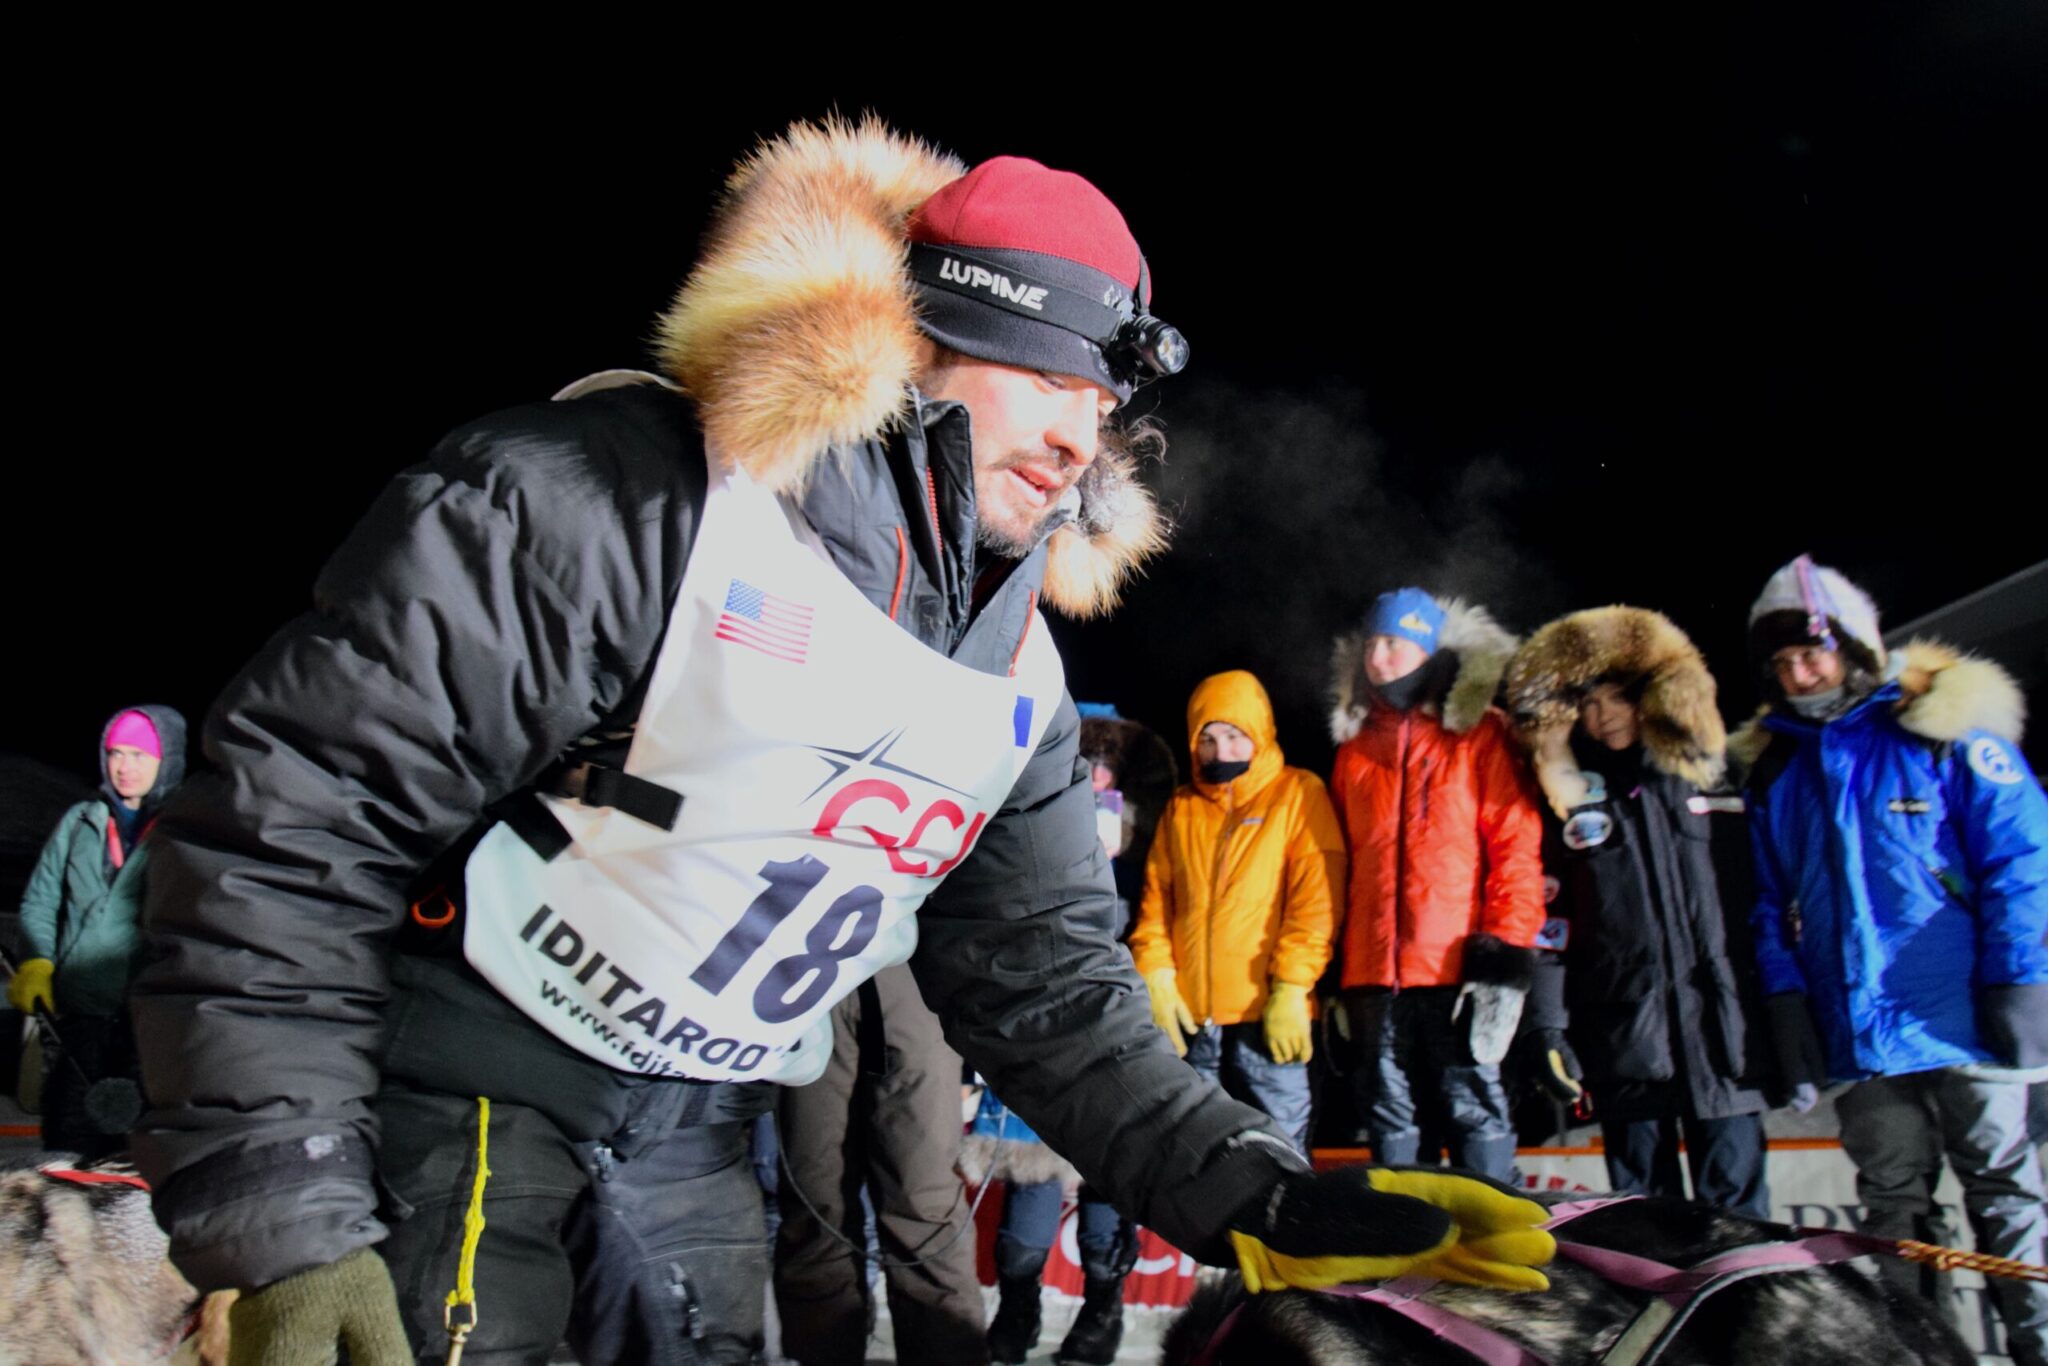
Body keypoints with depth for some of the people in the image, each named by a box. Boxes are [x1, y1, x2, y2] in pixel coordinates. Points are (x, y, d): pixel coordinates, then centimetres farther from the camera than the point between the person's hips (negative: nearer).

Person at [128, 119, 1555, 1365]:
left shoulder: (1019, 674, 3)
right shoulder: (622, 488, -20)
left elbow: (1043, 977, 7)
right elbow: (291, 815, -20)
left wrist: (1250, 1192, -5)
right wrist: (284, 1226, -22)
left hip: (689, 1151, 6)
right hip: (457, 1105, -6)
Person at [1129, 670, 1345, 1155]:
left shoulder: (1298, 793, 3)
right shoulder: (1181, 806, 16)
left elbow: (1317, 897, -6)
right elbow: (1156, 896, 14)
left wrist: (1291, 988, -13)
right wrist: (1156, 976, 0)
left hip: (1267, 1013, -4)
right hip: (1190, 1014, 4)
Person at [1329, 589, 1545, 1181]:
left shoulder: (1481, 734, 2)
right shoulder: (1355, 745, 15)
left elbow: (1516, 845, -4)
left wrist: (1505, 947, -12)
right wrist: (1333, 965, 13)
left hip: (1459, 963, -4)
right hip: (1373, 969, 5)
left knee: (1473, 1107, -2)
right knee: (1387, 1113, 9)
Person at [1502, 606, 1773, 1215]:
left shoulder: (1710, 778, 12)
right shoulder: (1569, 798, 10)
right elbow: (1547, 919, 4)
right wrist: (1545, 1021, -4)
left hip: (1721, 1023, 0)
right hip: (1622, 1029, 0)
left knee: (1737, 1205, -1)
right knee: (1641, 1211, 5)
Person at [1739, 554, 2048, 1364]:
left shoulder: (1945, 728, -4)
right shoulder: (1775, 769, 11)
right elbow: (1772, 902, 16)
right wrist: (1787, 1002, 7)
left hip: (1961, 1019, -4)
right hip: (1857, 1028, 5)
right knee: (1892, 1203, 11)